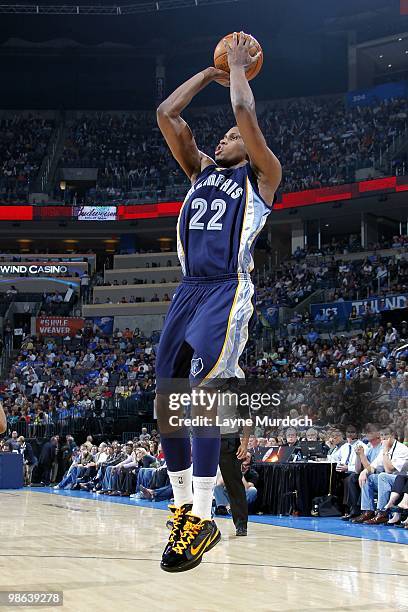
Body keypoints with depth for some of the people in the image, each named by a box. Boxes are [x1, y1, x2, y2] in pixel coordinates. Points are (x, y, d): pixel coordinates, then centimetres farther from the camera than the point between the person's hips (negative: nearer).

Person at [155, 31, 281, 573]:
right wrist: (209, 72, 24)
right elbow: (166, 115, 19)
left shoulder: (261, 176, 8)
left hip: (228, 292, -7)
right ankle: (183, 505, 15)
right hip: (188, 290, 7)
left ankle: (203, 519, -17)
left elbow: (245, 112, -5)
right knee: (166, 402, 2)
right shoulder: (201, 169, 24)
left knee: (200, 394, -20)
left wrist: (238, 67, 11)